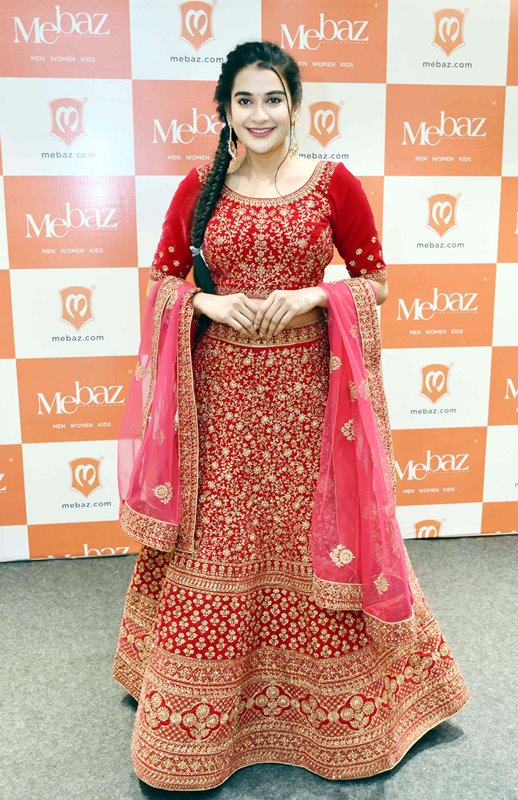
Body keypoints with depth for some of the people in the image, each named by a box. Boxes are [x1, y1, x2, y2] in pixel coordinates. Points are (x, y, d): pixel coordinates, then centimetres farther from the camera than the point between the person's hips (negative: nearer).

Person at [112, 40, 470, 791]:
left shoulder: (336, 184, 0)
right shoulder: (198, 188, 4)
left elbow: (375, 279, 3)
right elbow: (162, 279, 9)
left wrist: (311, 296, -14)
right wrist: (210, 302, -10)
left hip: (305, 390, -1)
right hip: (219, 390, 1)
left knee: (311, 538, 9)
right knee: (217, 541, 8)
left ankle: (333, 705, 34)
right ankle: (201, 707, 31)